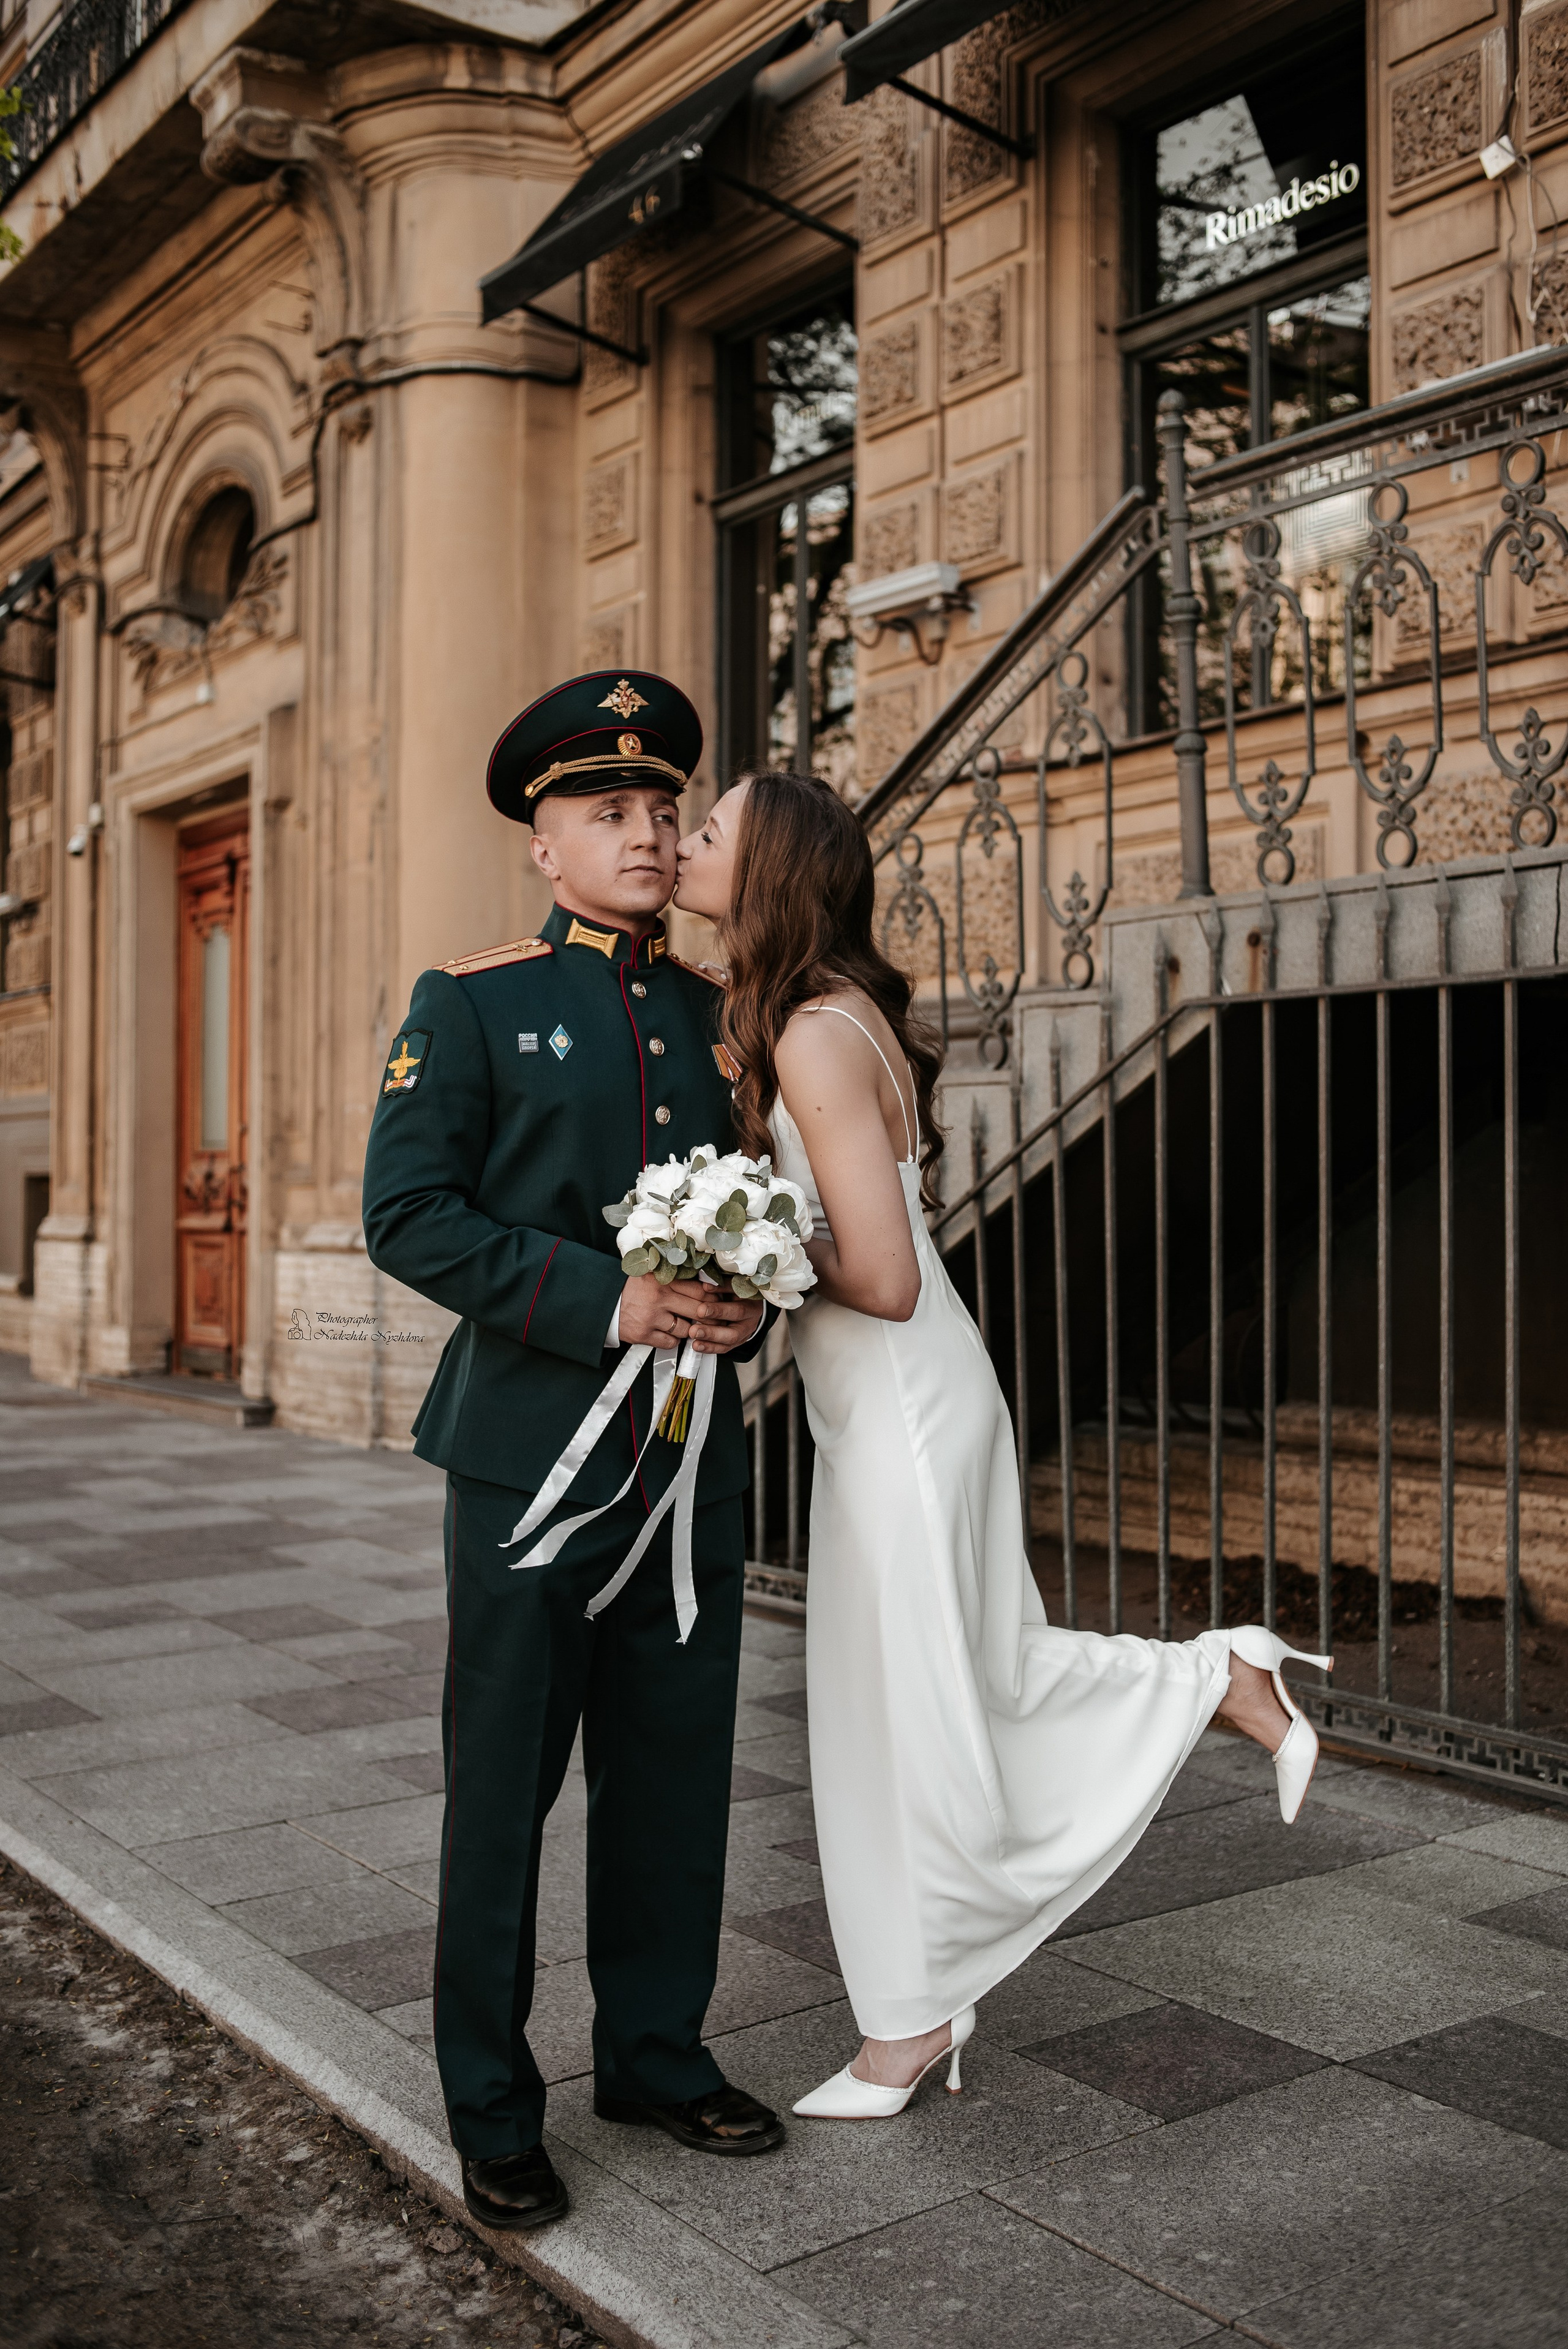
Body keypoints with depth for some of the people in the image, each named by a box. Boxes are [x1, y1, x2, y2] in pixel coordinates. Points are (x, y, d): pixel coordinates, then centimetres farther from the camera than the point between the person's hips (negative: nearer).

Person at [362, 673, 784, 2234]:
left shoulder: (719, 1015, 12)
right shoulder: (470, 1004, -2)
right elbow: (405, 1214, -10)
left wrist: (746, 1303, -3)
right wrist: (606, 1303, -19)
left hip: (693, 1463, 5)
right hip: (533, 1459, -4)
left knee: (675, 1778, 14)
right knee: (504, 1788, 6)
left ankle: (657, 2056, 33)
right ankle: (493, 2115, 22)